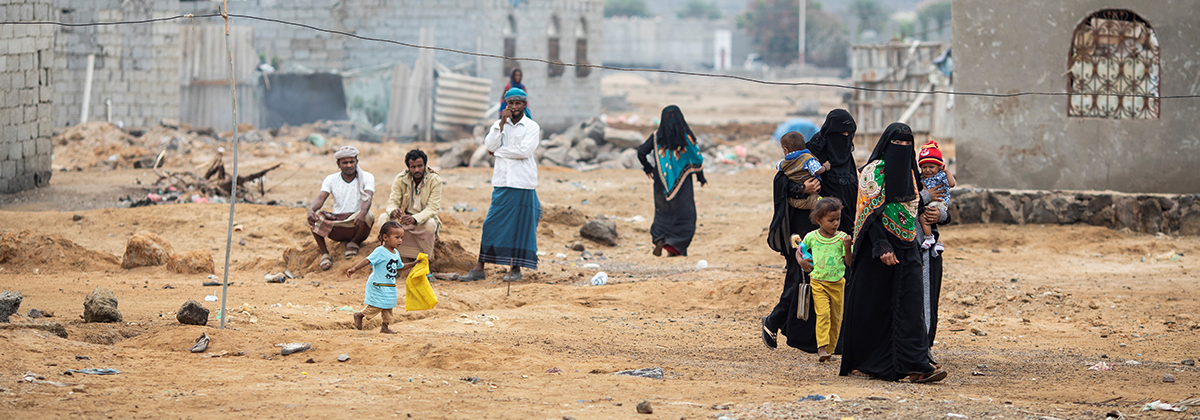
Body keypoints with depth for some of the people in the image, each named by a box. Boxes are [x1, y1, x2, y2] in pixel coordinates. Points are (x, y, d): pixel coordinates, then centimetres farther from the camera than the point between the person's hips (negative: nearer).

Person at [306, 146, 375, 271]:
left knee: (368, 216, -35)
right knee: (315, 215, -25)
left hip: (356, 226, -1)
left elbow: (367, 199, -17)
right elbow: (320, 198, -8)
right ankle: (324, 253, -12)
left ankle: (354, 243, -4)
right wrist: (311, 210, -33)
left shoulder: (367, 177, 2)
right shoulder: (331, 179, 8)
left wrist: (363, 212, -42)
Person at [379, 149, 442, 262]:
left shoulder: (435, 180, -14)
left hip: (424, 218, -2)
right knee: (383, 218, -26)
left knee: (430, 224, -37)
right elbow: (393, 201, -11)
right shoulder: (400, 179, -7)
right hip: (404, 215, 2)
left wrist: (414, 219, -40)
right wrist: (393, 211, -39)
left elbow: (432, 208, -21)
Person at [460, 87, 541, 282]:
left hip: (523, 184, -3)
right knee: (491, 224, 2)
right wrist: (502, 123, -10)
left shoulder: (532, 127, 0)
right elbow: (489, 145, -4)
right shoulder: (499, 124, 12)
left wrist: (498, 150, -6)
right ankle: (479, 268, 5)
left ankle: (516, 269, 10)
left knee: (520, 225, 0)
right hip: (502, 182, 3)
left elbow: (524, 150, -14)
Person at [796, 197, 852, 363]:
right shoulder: (812, 237, -2)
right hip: (818, 282, -2)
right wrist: (801, 261, -5)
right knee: (823, 314, -17)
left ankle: (830, 349, 20)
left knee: (836, 318, 7)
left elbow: (849, 262, -5)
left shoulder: (842, 237, -3)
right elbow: (799, 251, 15)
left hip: (837, 283, 2)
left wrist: (847, 247, -21)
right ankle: (821, 348, -24)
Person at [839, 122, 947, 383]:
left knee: (911, 303, -5)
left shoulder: (908, 171, 13)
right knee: (871, 306, 1)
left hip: (906, 248, 6)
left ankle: (916, 364, -13)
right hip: (878, 245, -6)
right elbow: (871, 213, -15)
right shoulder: (874, 171, -9)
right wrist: (883, 247, -22)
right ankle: (857, 364, 14)